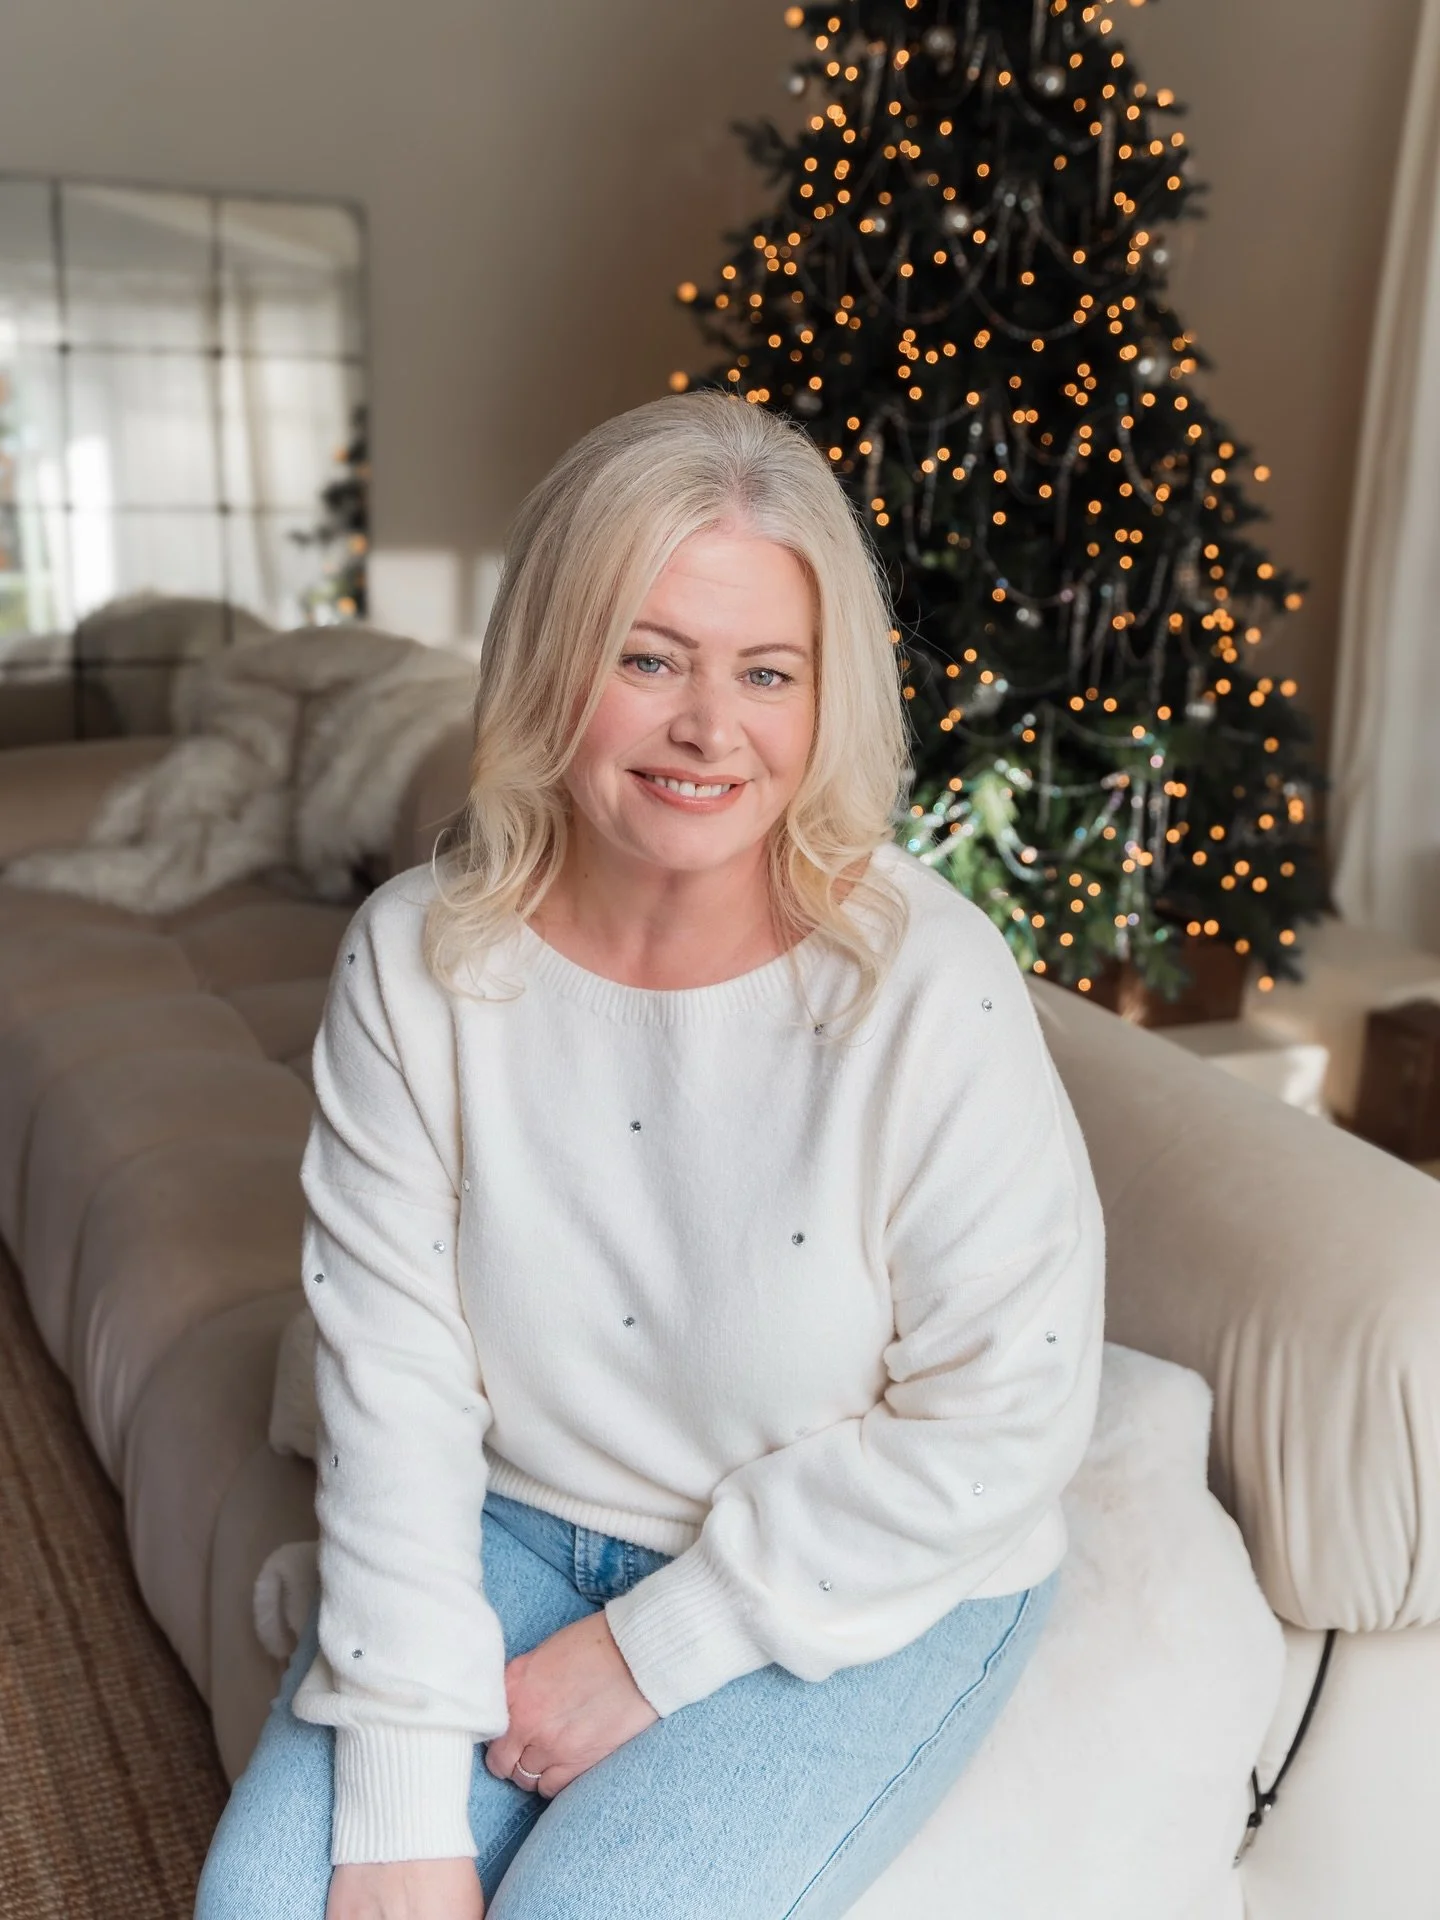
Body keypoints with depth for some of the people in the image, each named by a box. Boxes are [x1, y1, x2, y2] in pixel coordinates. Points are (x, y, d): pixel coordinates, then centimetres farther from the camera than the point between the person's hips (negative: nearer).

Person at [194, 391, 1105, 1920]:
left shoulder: (929, 986, -22)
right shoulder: (414, 958, -12)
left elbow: (1001, 1422, -17)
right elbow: (393, 1374, -12)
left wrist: (652, 1650, -15)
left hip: (867, 1583, -2)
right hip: (513, 1524, 3)